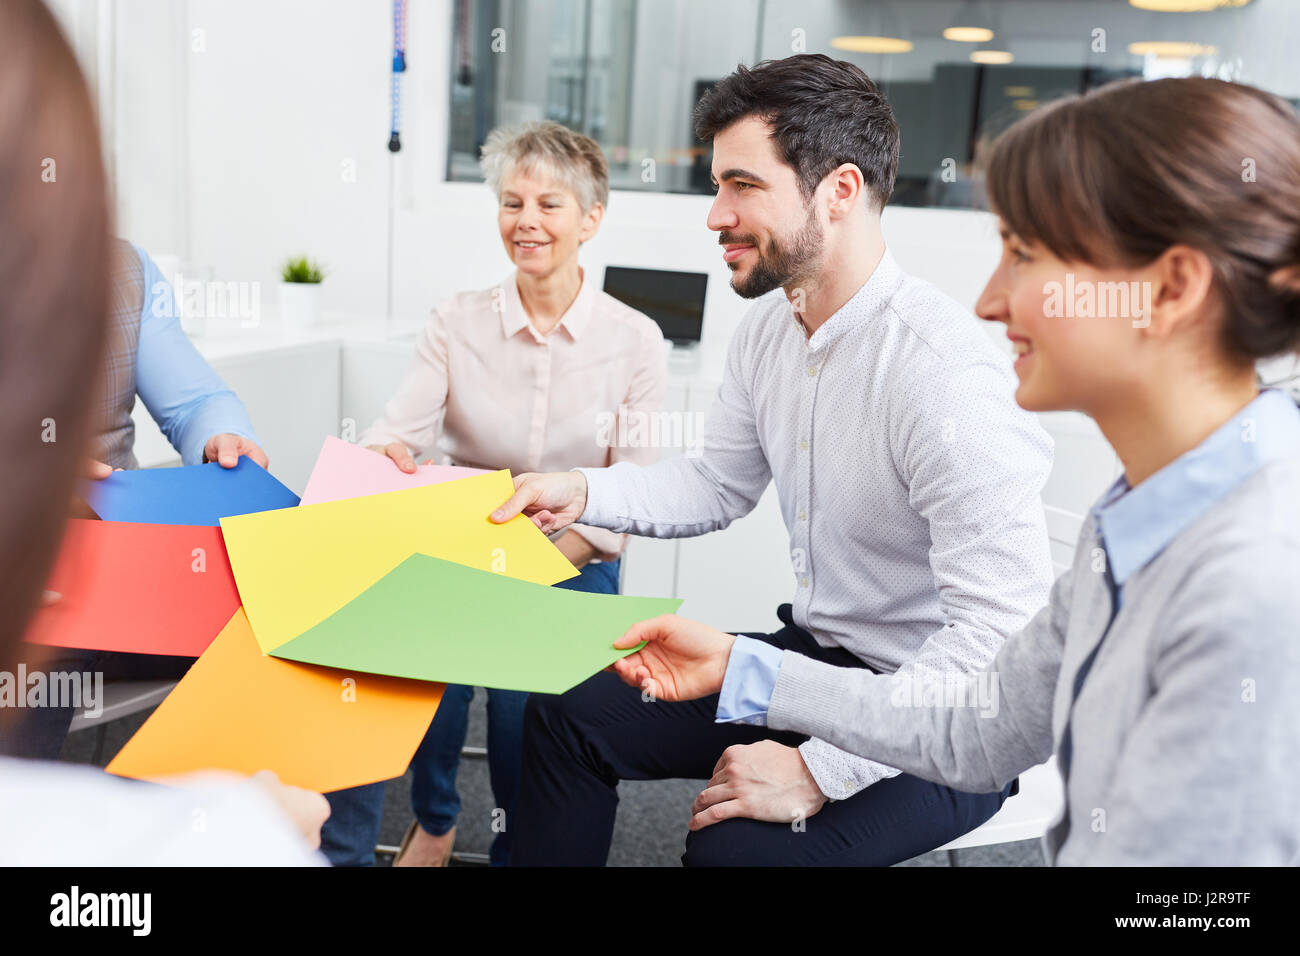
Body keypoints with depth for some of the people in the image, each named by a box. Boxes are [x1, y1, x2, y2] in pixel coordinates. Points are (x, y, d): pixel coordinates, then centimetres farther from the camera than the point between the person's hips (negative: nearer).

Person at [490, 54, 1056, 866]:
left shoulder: (948, 371, -28)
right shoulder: (769, 329, 0)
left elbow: (1002, 631, -30)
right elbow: (719, 486, 16)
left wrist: (820, 771, -28)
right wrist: (582, 493, 0)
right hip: (814, 657, 8)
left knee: (736, 844, -28)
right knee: (566, 715, 5)